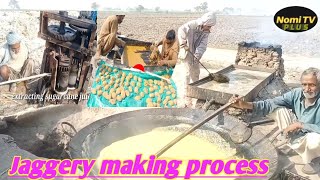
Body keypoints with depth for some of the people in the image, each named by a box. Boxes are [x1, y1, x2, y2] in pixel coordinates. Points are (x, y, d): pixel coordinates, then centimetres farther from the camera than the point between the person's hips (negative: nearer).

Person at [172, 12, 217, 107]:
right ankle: (184, 98, -7)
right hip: (186, 54, -8)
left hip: (195, 55, 8)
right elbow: (181, 30, -36)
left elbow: (203, 45, -13)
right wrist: (183, 43, -45)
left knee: (196, 73, 21)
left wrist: (197, 55, -28)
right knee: (186, 74, -12)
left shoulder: (206, 32, -1)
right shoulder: (192, 24, -19)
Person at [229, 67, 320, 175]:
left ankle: (310, 159, -1)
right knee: (278, 109, -14)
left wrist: (300, 124, -35)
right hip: (296, 130, 4)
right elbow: (271, 103, -21)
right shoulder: (297, 93, -15)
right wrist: (246, 105, -34)